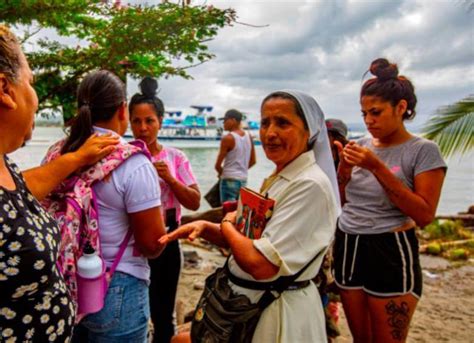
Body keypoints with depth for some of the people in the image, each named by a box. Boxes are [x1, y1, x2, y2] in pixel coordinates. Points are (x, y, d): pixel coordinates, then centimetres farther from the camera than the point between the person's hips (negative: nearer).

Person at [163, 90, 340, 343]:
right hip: (248, 303, 8)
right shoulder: (277, 179, 6)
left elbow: (262, 265, -28)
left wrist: (227, 224, -11)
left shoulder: (310, 185, -23)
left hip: (278, 314, -8)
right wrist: (205, 227, -6)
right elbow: (248, 239, 11)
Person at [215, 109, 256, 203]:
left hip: (229, 180, -7)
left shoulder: (228, 138, -12)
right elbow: (253, 161, 15)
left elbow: (217, 165, -9)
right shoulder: (248, 137, 8)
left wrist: (221, 173, 10)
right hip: (243, 180, 7)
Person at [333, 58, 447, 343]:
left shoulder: (423, 150, -8)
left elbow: (424, 215, -16)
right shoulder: (361, 146, 6)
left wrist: (377, 168, -20)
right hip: (348, 247, 5)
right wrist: (344, 168, -7)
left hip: (390, 253, -5)